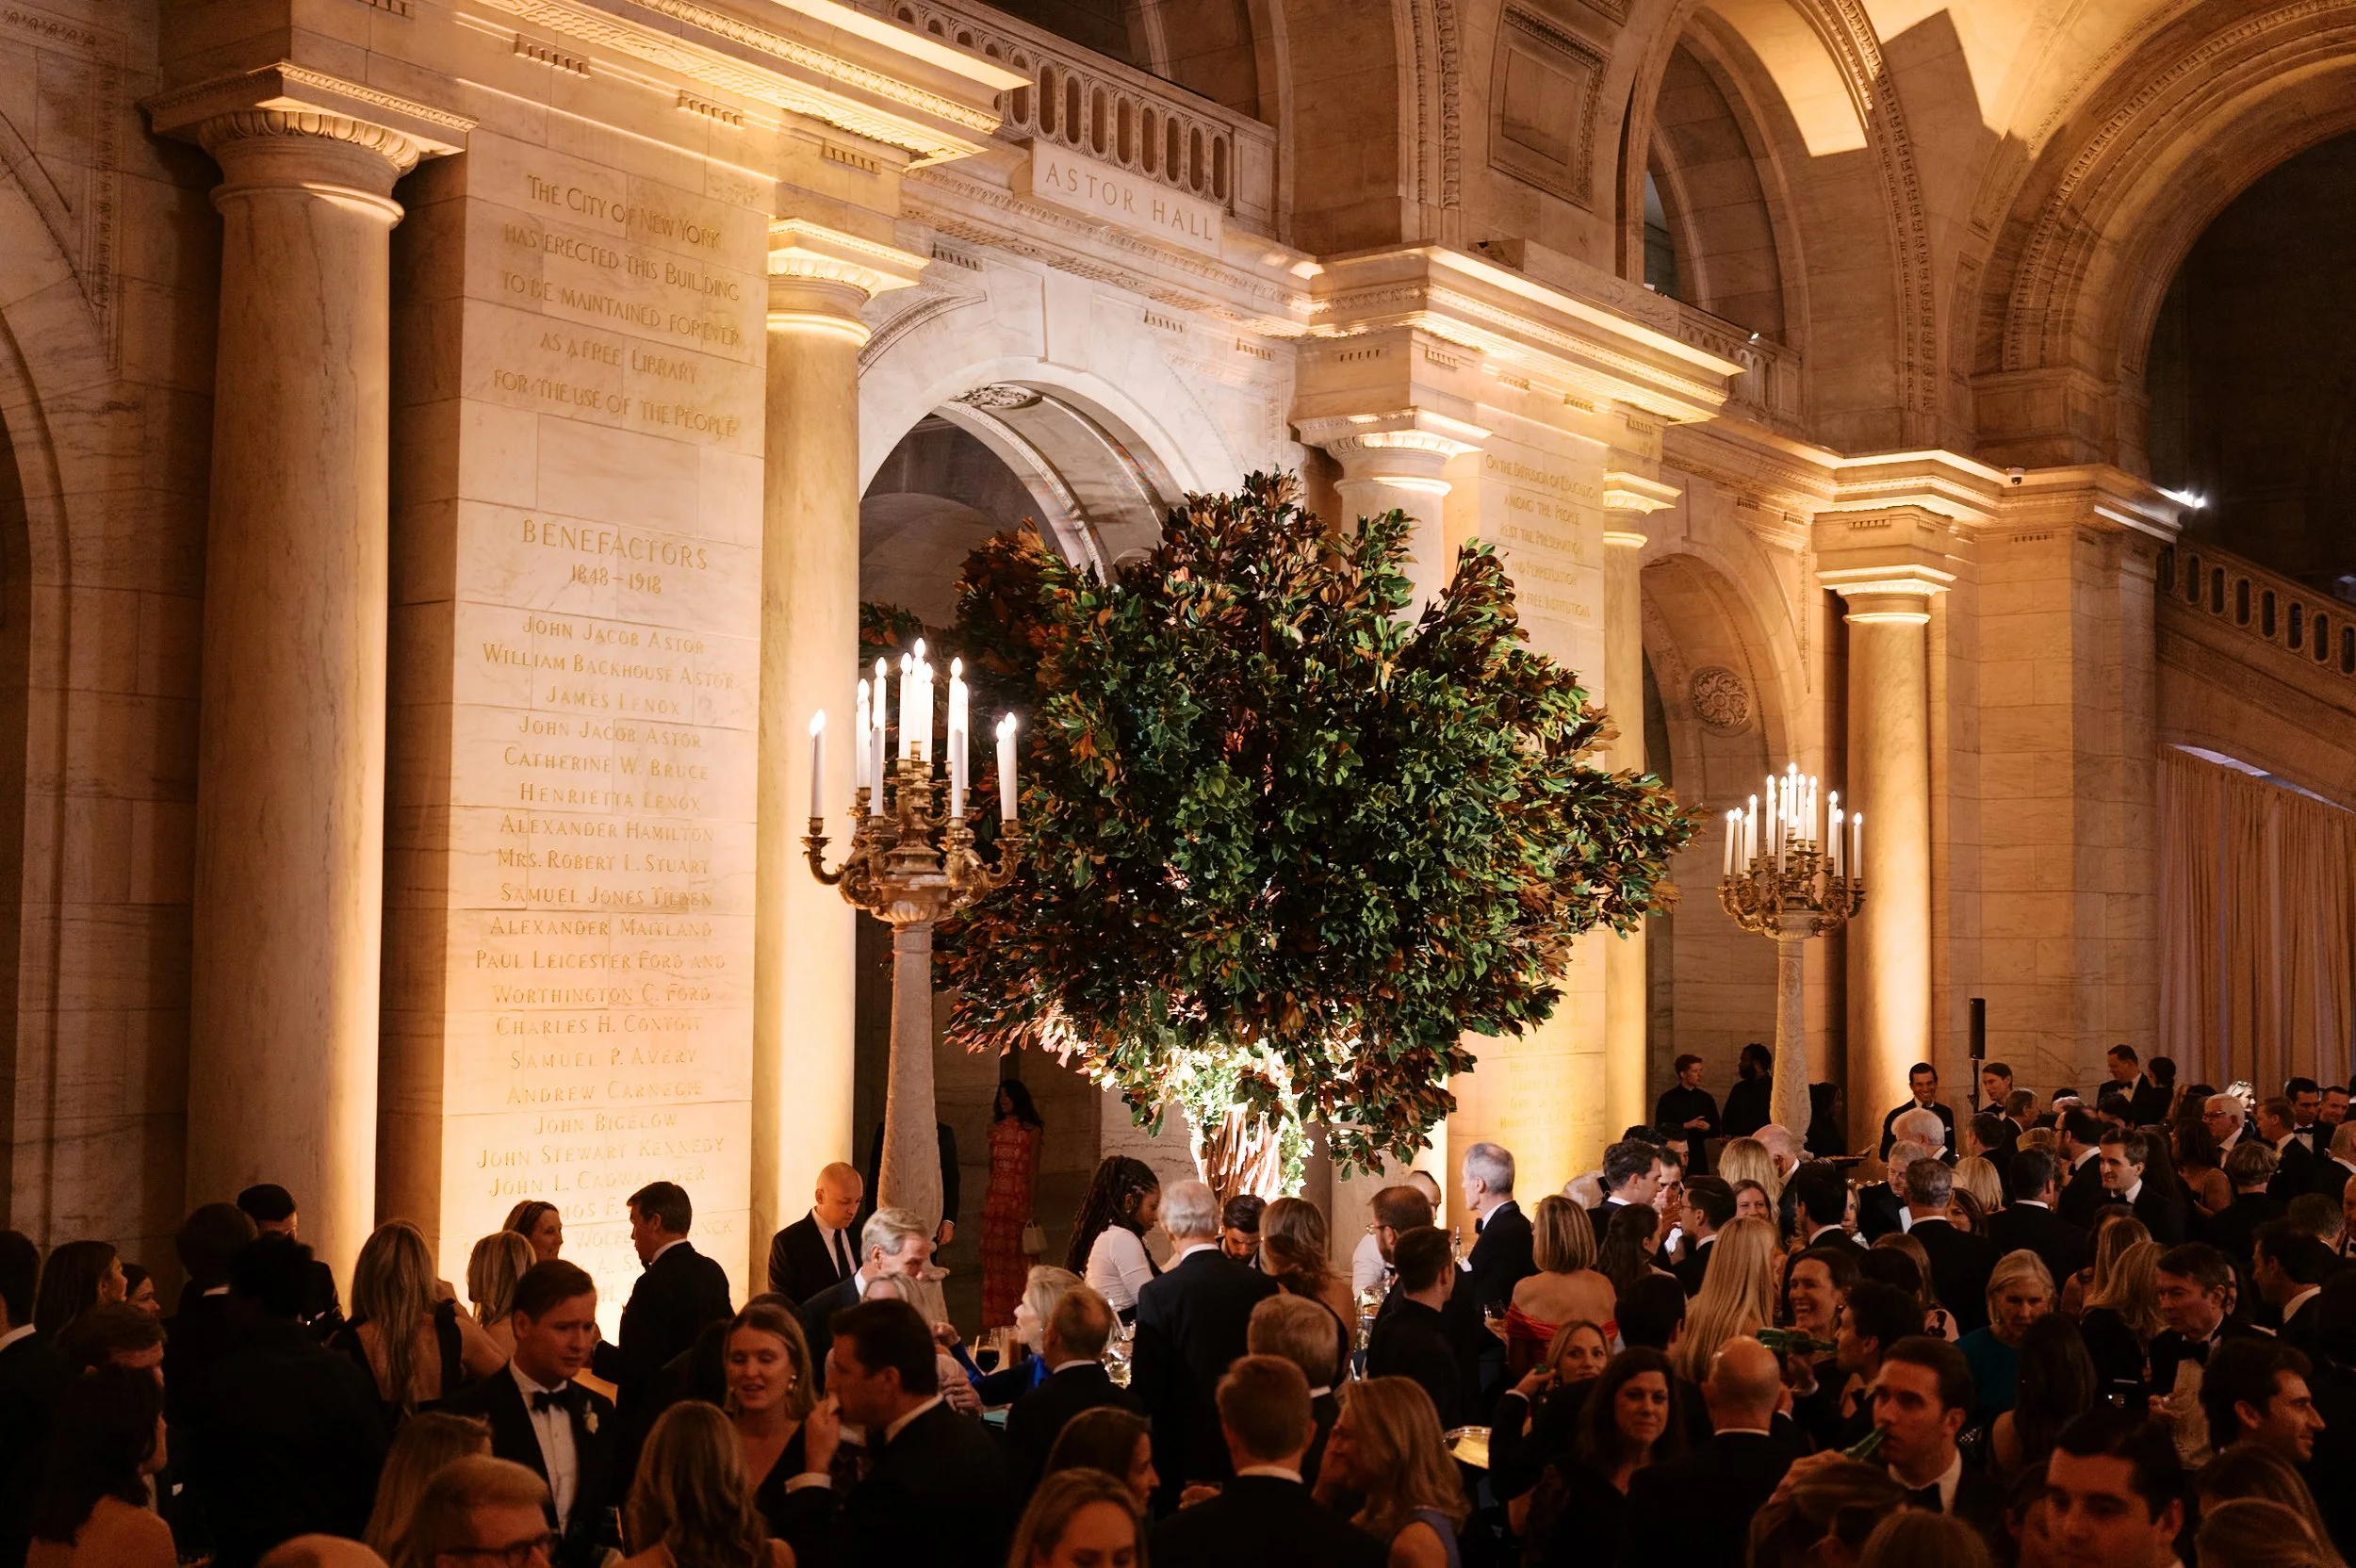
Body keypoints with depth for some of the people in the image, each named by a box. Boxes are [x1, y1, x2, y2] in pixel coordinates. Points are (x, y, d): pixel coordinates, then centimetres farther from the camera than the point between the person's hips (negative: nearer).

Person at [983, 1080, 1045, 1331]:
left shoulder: (1031, 1131, -3)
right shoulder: (995, 1129, 11)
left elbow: (1033, 1171, -7)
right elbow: (992, 1166, 15)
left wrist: (1030, 1206, -13)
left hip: (1019, 1199, -4)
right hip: (995, 1198, 4)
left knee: (1017, 1255, -2)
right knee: (994, 1256, 4)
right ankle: (994, 1317, 11)